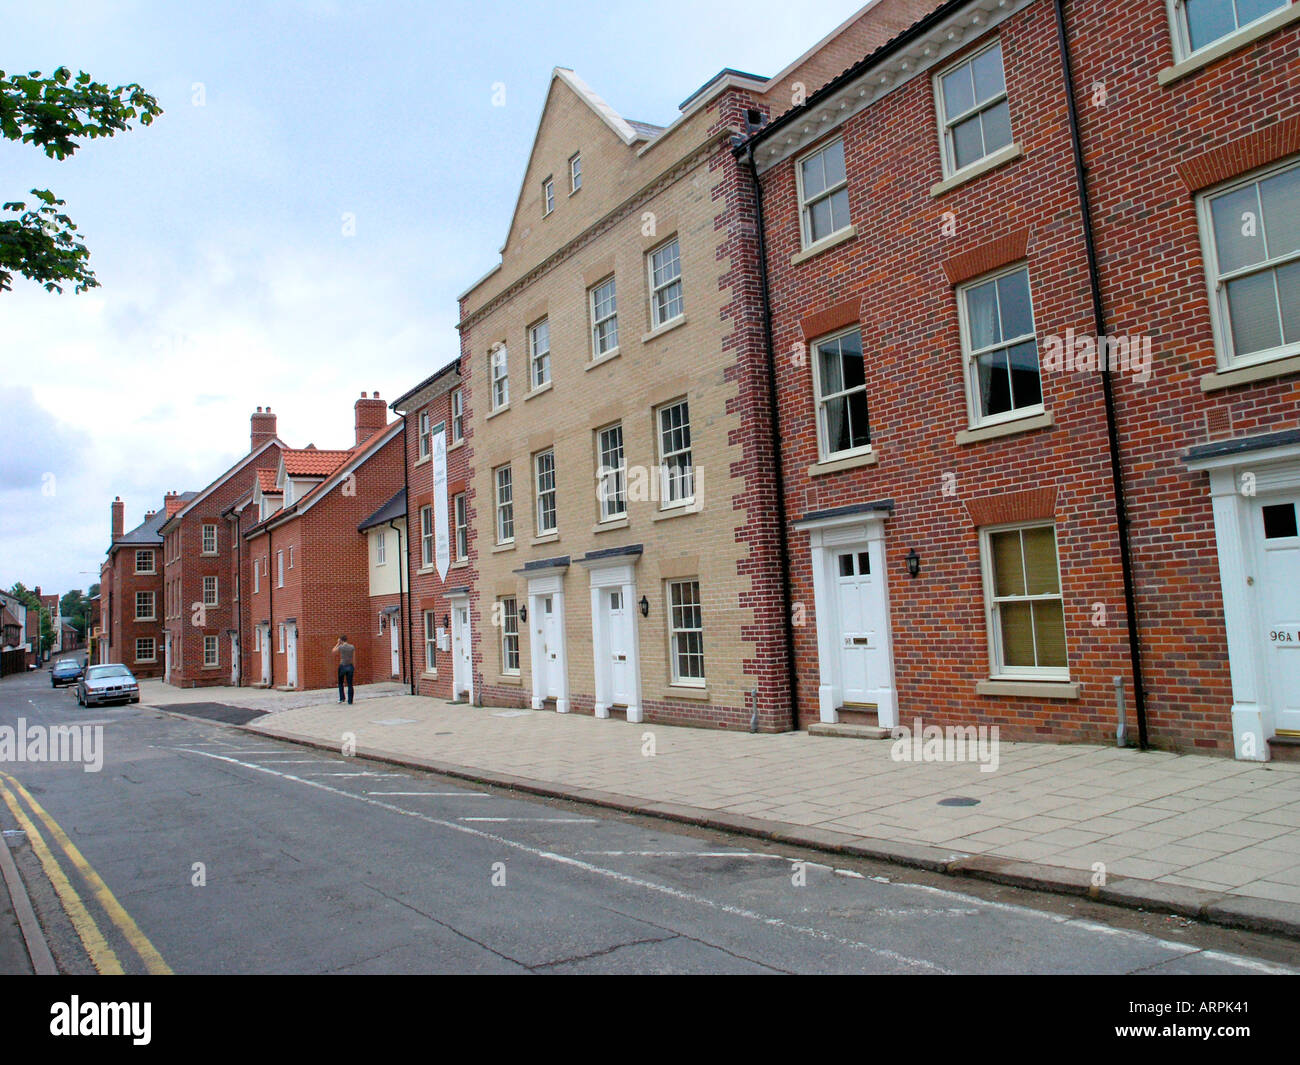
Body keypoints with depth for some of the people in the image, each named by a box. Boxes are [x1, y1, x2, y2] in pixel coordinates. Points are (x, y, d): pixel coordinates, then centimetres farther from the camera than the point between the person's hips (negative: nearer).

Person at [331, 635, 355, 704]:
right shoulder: (352, 647, -1)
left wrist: (338, 643, 11)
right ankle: (350, 701, 4)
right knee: (350, 684, 5)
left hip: (342, 666, -2)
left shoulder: (340, 647, -9)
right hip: (350, 666, 2)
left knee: (340, 683, 17)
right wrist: (354, 667, 10)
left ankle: (341, 698, 12)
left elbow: (333, 650, 10)